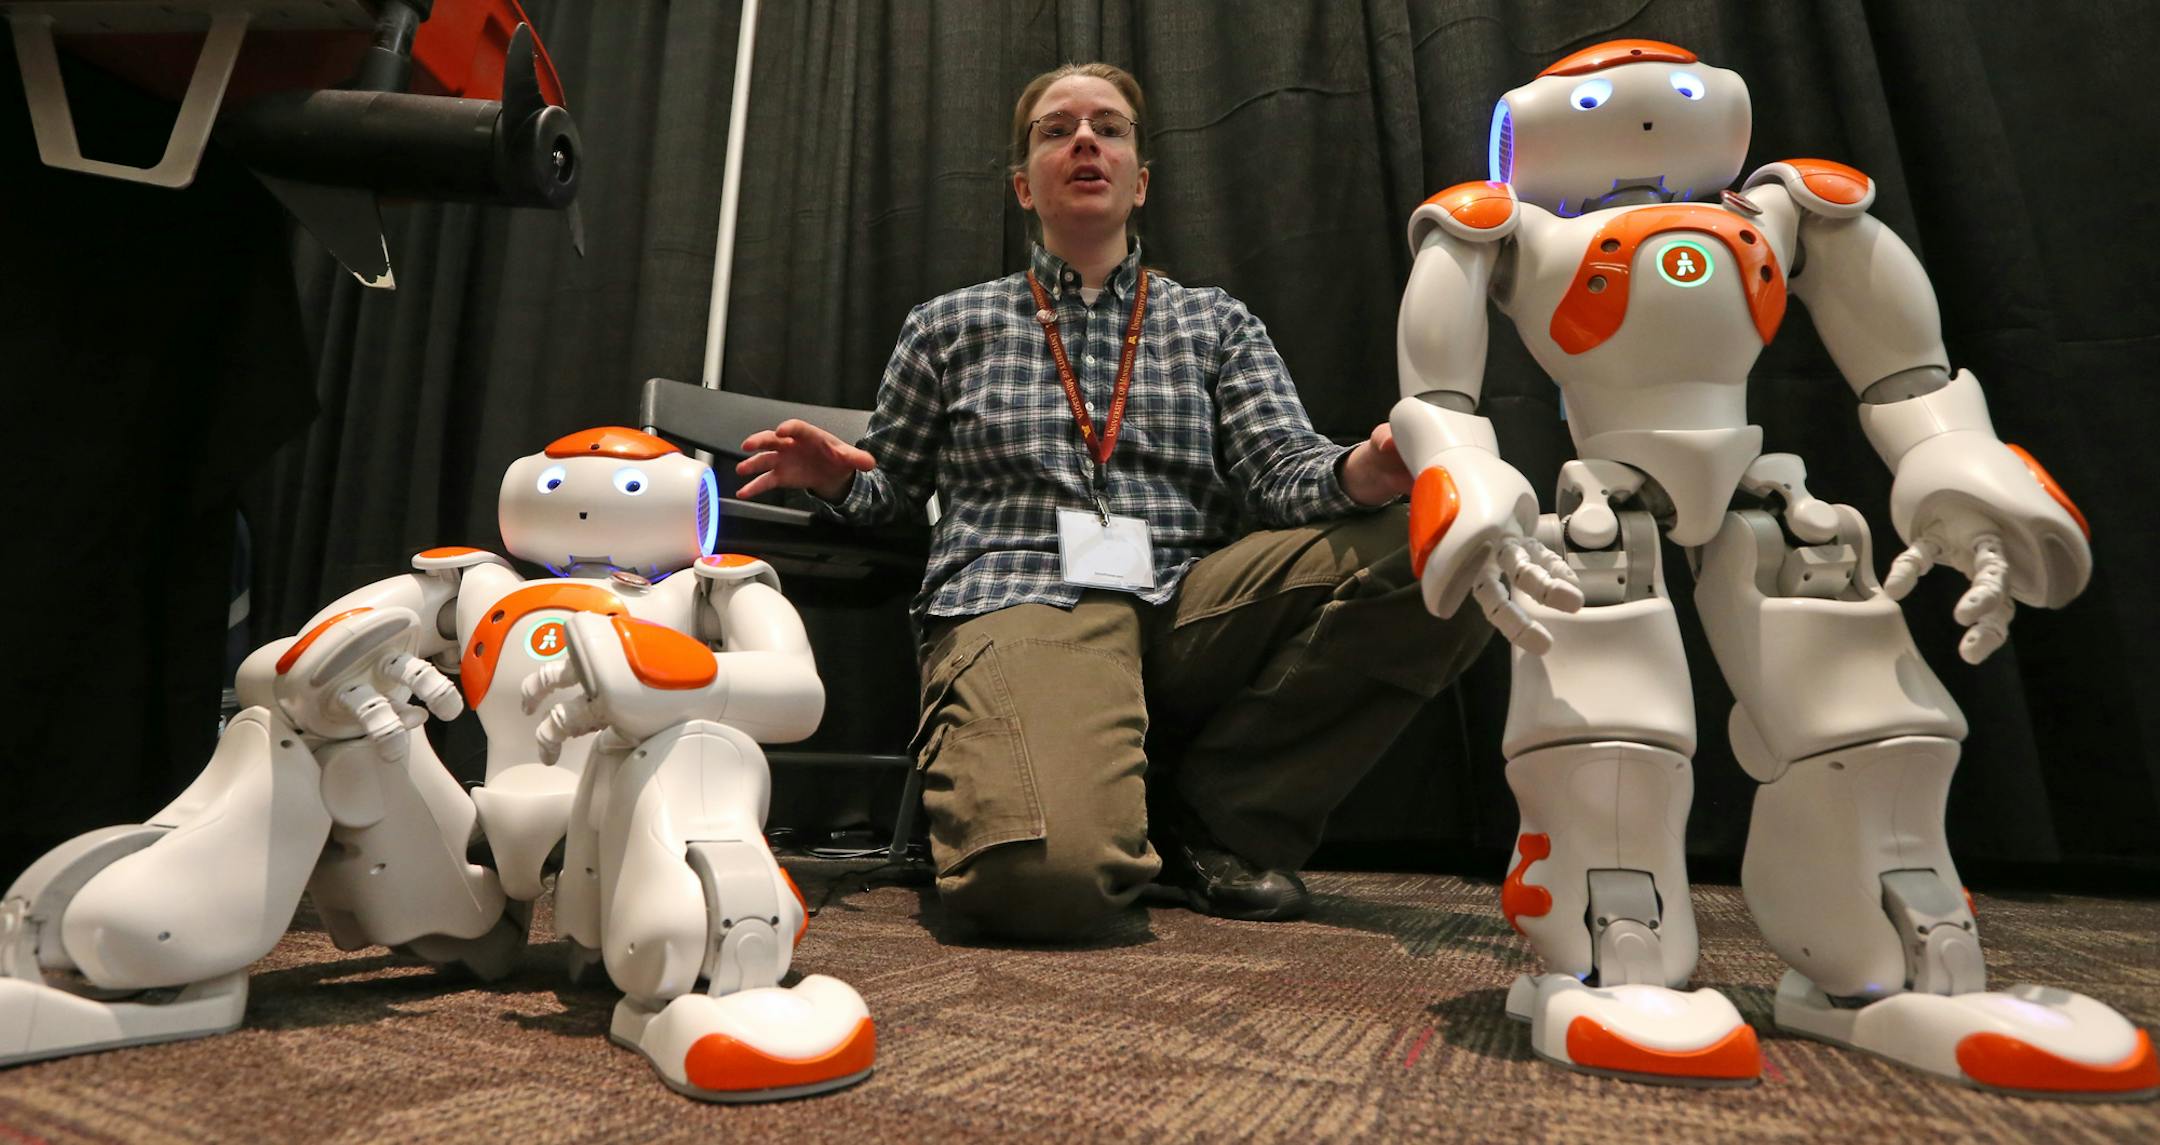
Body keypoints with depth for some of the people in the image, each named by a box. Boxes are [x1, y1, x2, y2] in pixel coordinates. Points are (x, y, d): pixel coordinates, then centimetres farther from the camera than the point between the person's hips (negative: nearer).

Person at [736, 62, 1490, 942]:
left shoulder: (1217, 323, 19)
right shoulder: (950, 326, 17)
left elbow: (1283, 472, 5)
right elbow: (890, 491, 22)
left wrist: (1363, 471, -19)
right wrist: (838, 478, -3)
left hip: (1191, 604, 4)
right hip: (1023, 602, -3)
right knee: (1045, 873, -36)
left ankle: (1222, 815, -8)